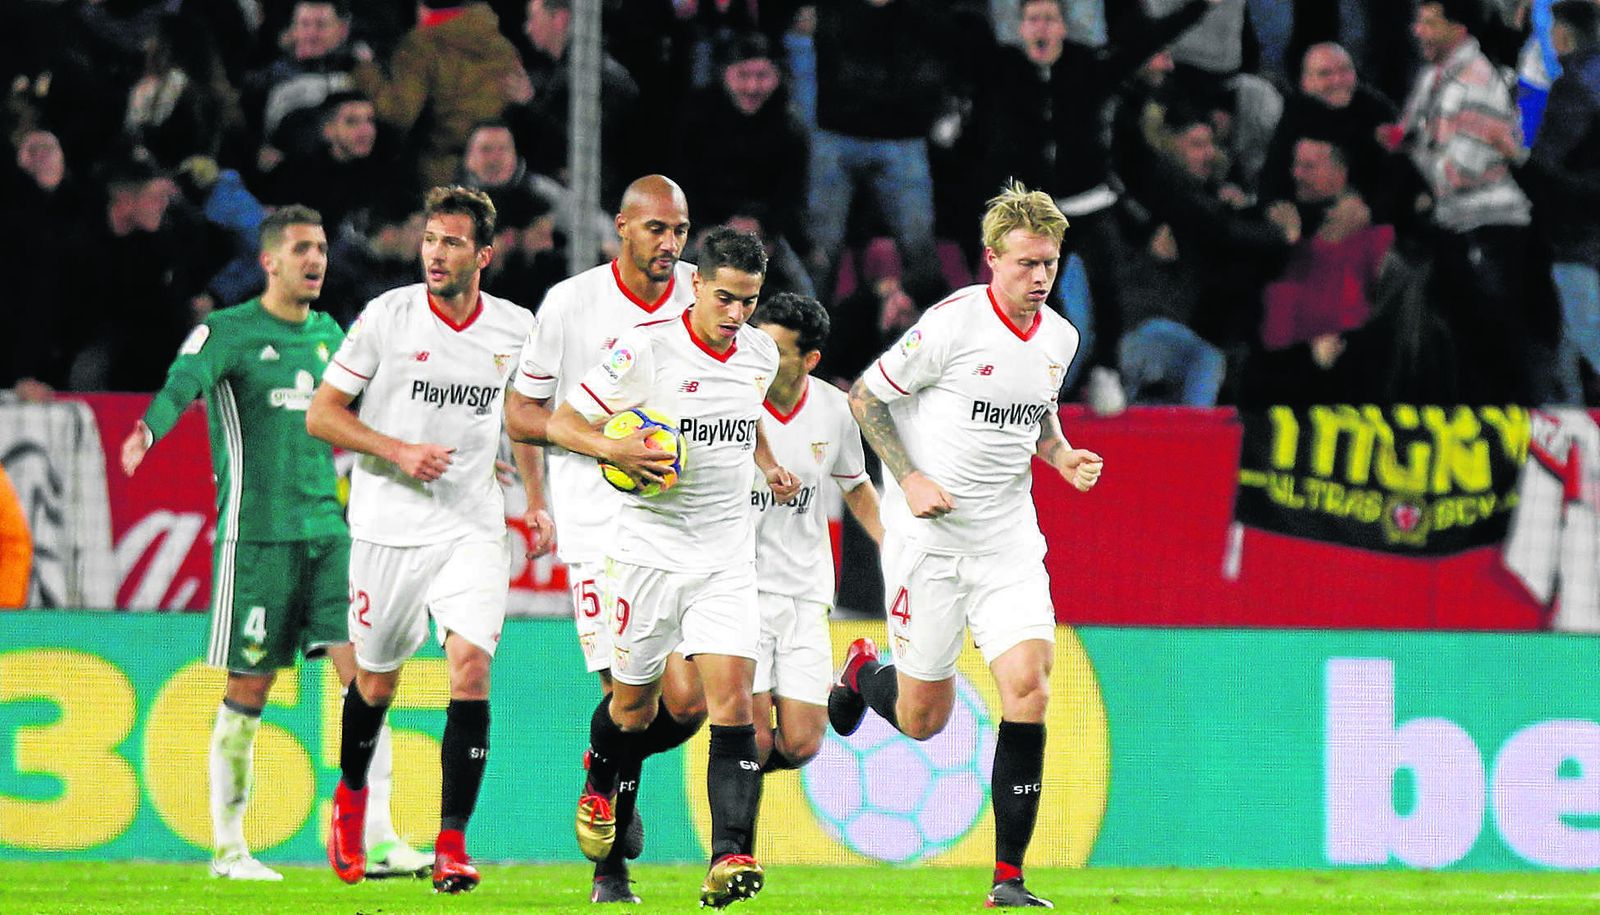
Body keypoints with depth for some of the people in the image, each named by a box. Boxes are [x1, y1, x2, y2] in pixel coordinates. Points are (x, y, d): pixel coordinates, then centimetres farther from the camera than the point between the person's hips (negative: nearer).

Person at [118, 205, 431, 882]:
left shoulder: (328, 335, 15)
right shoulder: (228, 332, -4)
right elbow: (182, 385, -22)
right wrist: (147, 432, -42)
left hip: (327, 529, 5)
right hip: (257, 533, -5)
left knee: (365, 673, -5)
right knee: (247, 689, -1)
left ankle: (378, 840, -5)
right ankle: (228, 847, 9)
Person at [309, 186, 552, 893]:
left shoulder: (514, 328, 2)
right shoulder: (387, 317, -7)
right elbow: (321, 414, -4)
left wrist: (536, 501, 16)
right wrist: (398, 451, -16)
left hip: (472, 529, 1)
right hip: (388, 528, -1)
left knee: (471, 667, -16)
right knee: (376, 681, 10)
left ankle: (452, 844, -13)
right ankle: (350, 796, 41)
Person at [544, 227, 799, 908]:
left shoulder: (760, 354, 6)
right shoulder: (645, 349, -12)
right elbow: (560, 423, -8)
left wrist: (768, 464, 12)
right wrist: (614, 449, -26)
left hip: (727, 556, 3)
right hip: (650, 549, -3)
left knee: (732, 697, -14)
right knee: (635, 703, 9)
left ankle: (730, 857, -22)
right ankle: (600, 787, 45)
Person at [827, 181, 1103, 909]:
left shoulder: (1059, 338, 5)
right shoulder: (954, 323, -14)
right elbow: (865, 396, -7)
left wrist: (1063, 456, 4)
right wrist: (909, 476, -16)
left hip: (1009, 540, 4)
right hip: (929, 537, -4)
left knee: (1028, 687, -14)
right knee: (923, 718, 4)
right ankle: (862, 672, 43)